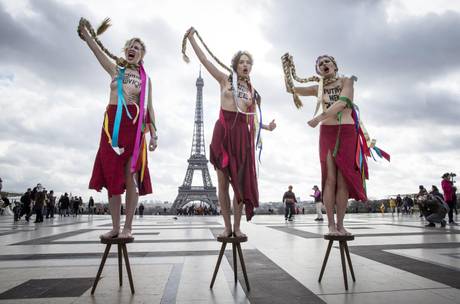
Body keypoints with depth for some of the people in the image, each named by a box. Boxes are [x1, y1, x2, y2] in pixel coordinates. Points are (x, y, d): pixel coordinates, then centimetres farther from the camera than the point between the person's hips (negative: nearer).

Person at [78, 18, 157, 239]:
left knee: (130, 177, -5)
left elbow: (149, 108, 7)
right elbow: (96, 49, 6)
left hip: (133, 124, -2)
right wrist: (85, 31, -6)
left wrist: (154, 133, -1)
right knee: (112, 175, 1)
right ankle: (115, 227, 9)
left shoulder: (145, 79, 12)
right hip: (112, 123, 2)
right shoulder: (115, 70, 16)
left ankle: (128, 227, 1)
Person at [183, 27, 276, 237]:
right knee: (223, 182, 0)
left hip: (243, 134, 2)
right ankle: (227, 226, 10)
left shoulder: (252, 90, 16)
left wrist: (266, 127, 6)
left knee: (240, 181, -1)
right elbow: (204, 60, 5)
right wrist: (191, 38, 3)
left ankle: (237, 227, 9)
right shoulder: (225, 80, 9)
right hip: (223, 130, -2)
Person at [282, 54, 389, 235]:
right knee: (330, 178, -7)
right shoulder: (318, 88, 14)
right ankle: (331, 224, -4)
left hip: (347, 133, -1)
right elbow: (290, 88, 12)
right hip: (327, 133, 1)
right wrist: (287, 68, 0)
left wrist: (319, 118, -19)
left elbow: (342, 103, -11)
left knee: (343, 179, -3)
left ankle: (340, 224, 3)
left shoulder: (347, 81, 7)